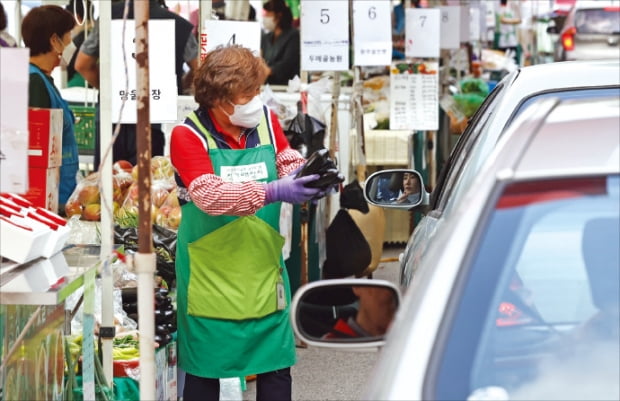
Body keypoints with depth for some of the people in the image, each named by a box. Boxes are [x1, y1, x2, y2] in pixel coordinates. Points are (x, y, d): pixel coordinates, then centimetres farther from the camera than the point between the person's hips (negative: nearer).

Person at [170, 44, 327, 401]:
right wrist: (274, 193, -37)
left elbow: (289, 163, 9)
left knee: (277, 370, 6)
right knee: (203, 371, 8)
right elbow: (208, 194, -27)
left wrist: (309, 176, -16)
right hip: (210, 274, -4)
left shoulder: (266, 121, -1)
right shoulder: (188, 136, -14)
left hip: (263, 270, 4)